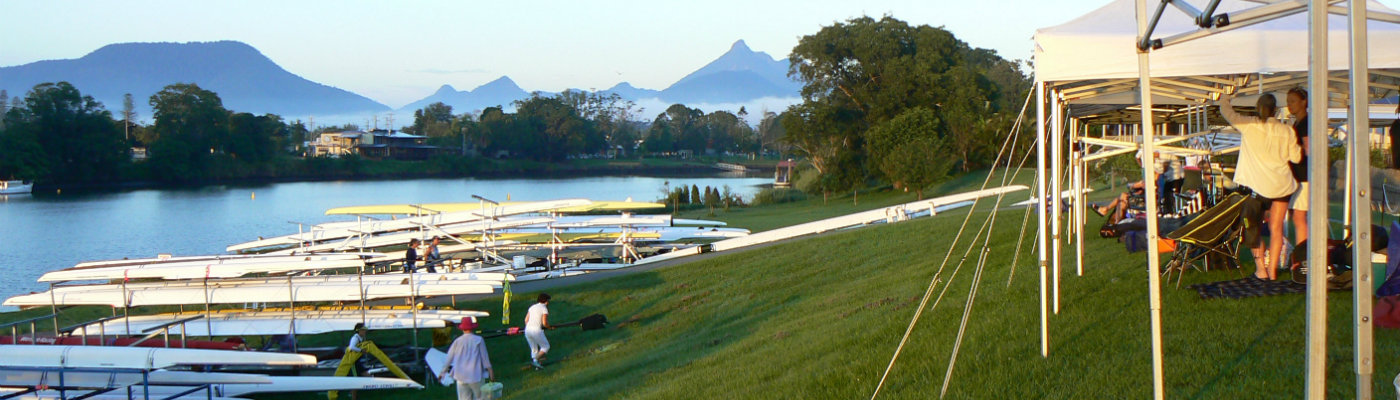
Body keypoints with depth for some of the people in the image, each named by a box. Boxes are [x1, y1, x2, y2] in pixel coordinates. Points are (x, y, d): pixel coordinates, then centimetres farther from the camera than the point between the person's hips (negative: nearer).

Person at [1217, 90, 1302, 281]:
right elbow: (1296, 157, 7)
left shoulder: (1249, 125, -9)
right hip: (1282, 184, 3)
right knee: (1276, 228, 10)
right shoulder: (1286, 131, -1)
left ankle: (1261, 268, 9)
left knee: (1252, 225, 12)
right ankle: (1272, 269, 12)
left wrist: (1224, 98, 23)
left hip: (1257, 184, -3)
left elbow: (1228, 112, 2)